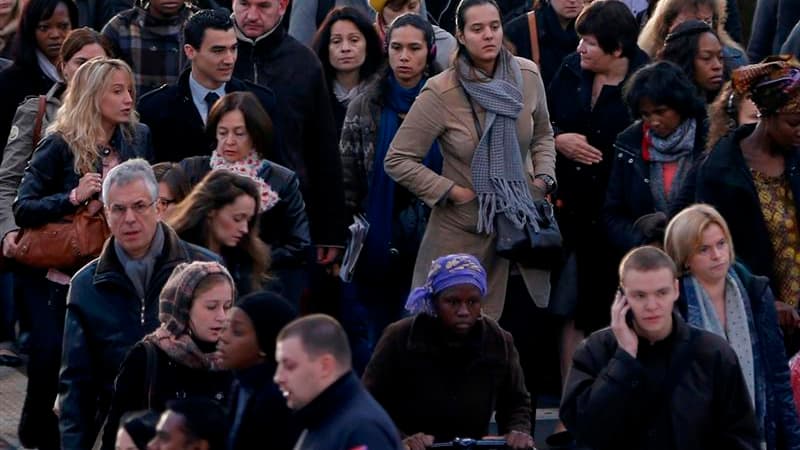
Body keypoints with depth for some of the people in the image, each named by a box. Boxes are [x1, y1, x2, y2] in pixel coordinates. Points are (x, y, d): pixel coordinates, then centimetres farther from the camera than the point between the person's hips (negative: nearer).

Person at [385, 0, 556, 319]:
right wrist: (453, 192, -13)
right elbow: (398, 160, -11)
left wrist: (544, 178, 0)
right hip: (463, 230, -4)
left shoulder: (527, 76, -4)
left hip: (521, 217, 4)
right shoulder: (440, 94, -17)